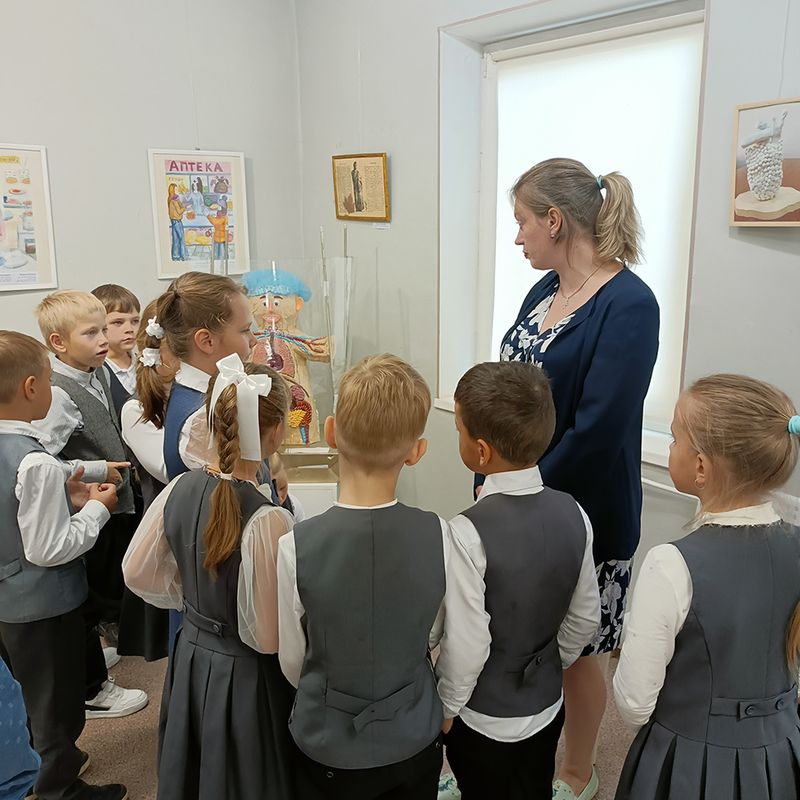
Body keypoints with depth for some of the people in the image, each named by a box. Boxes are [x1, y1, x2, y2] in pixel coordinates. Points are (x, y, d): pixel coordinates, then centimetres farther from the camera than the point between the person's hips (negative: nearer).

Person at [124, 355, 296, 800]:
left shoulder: (180, 488, -11)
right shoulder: (267, 521, -30)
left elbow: (138, 573, 2)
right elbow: (268, 637, -23)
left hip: (190, 660, 6)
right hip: (246, 678, -6)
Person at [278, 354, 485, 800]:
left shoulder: (295, 547, -24)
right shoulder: (441, 538, -21)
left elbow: (291, 658, -9)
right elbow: (467, 651, -11)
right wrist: (443, 708, 10)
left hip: (327, 746, -1)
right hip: (415, 741, 1)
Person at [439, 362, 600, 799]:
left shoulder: (469, 533, -29)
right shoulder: (572, 514, -12)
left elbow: (467, 644, -23)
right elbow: (585, 617, -1)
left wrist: (446, 709, -6)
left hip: (484, 720, -5)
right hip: (547, 707, 5)